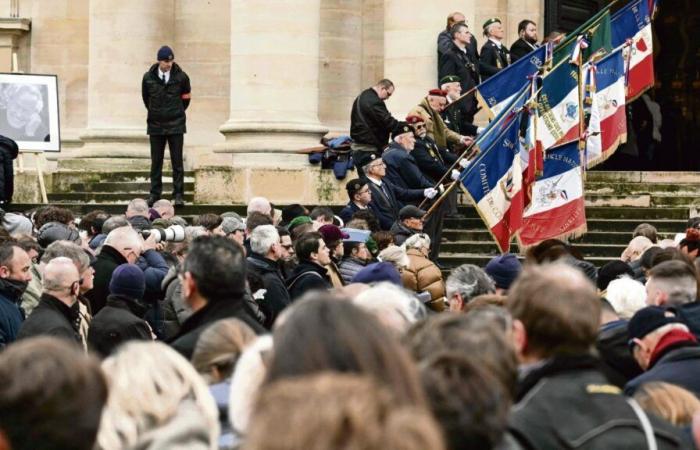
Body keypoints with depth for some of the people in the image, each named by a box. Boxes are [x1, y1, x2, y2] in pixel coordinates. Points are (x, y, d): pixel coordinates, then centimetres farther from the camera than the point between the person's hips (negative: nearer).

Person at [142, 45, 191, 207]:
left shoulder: (181, 77, -4)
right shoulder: (148, 78, -1)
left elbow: (186, 98, 10)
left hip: (175, 126, -1)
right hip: (156, 126, 1)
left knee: (177, 162, -2)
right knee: (156, 162, 6)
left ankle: (178, 195, 1)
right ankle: (155, 194, 12)